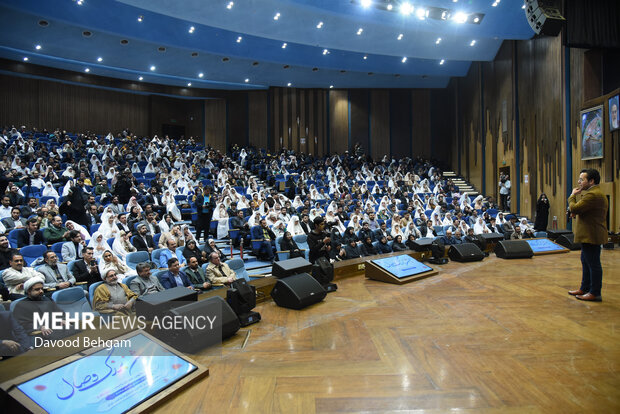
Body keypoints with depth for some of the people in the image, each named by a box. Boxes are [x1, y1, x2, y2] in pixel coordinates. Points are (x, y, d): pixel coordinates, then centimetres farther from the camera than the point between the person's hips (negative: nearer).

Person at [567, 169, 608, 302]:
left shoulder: (593, 195, -19)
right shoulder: (596, 193, 19)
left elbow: (574, 208, -22)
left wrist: (573, 196, -6)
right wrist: (577, 213, 6)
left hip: (591, 235, -12)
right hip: (590, 235, 12)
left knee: (593, 264, -3)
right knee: (586, 262, 18)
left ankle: (595, 293, 5)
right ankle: (585, 288, 29)